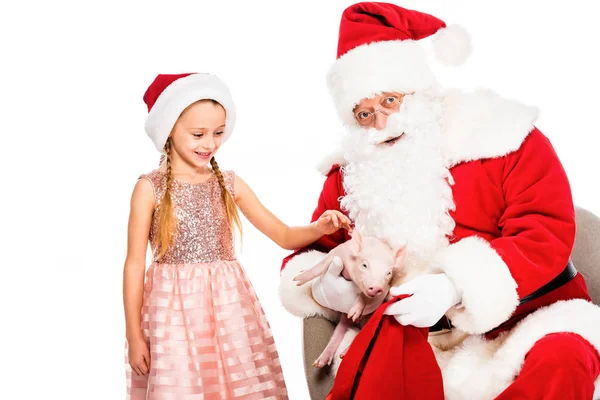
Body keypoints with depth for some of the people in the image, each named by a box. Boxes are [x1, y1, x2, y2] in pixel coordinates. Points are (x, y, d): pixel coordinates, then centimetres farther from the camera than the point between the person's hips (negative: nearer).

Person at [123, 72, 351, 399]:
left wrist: (319, 228, -13)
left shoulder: (230, 184, 6)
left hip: (228, 307, 3)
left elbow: (284, 236, 9)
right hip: (174, 310, -3)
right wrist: (134, 335, -4)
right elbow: (134, 263, -2)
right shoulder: (150, 188, -4)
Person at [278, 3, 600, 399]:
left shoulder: (498, 135, -3)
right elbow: (305, 256, 16)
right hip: (421, 343, 1)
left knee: (562, 360, -33)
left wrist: (455, 287, -26)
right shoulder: (351, 172, 9)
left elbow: (546, 233, -12)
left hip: (522, 325, 0)